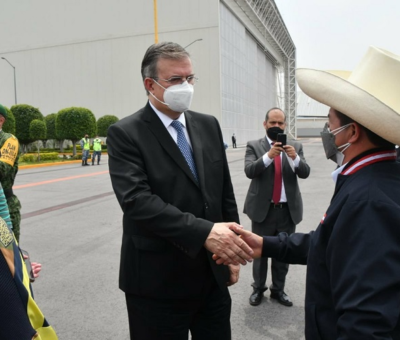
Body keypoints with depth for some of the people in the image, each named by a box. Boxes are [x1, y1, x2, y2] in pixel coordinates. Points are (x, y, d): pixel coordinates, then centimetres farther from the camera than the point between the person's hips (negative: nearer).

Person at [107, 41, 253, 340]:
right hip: (158, 282, -4)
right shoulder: (125, 134, -10)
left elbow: (225, 193, 10)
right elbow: (137, 200, -23)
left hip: (213, 277, 5)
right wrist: (204, 232, -31)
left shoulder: (208, 125, 7)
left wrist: (232, 251, 8)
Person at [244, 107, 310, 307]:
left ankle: (278, 290, 31)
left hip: (288, 210, 2)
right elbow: (249, 171, -17)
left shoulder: (296, 147, 5)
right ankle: (258, 289, 29)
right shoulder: (254, 146, -2)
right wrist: (268, 156, -31)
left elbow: (305, 173, -6)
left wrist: (295, 158, -26)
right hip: (263, 209, -2)